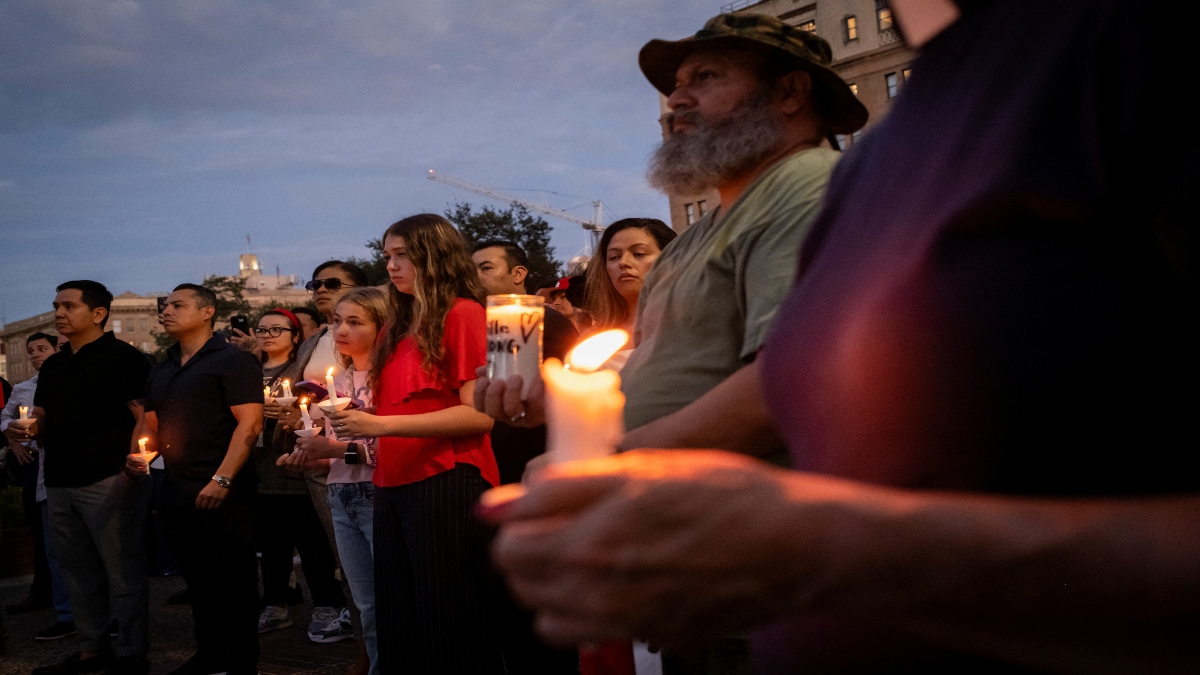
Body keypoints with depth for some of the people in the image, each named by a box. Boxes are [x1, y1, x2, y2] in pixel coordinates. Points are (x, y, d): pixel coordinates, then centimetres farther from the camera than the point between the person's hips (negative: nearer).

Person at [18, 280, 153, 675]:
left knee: (123, 572, -1)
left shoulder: (123, 357, -6)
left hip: (109, 482, -8)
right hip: (60, 484, 8)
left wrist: (134, 463, -25)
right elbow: (41, 418, 25)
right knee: (79, 573, 15)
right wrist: (29, 431, 2)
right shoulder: (53, 365, 17)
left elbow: (145, 417, -12)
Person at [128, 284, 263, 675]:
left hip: (222, 495, -7)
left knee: (235, 580, 0)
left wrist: (222, 480, -21)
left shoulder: (233, 361, -7)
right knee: (198, 580, 16)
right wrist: (139, 455, 1)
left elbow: (249, 424, -15)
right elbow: (150, 426, 24)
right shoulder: (161, 372, 17)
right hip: (177, 494, 8)